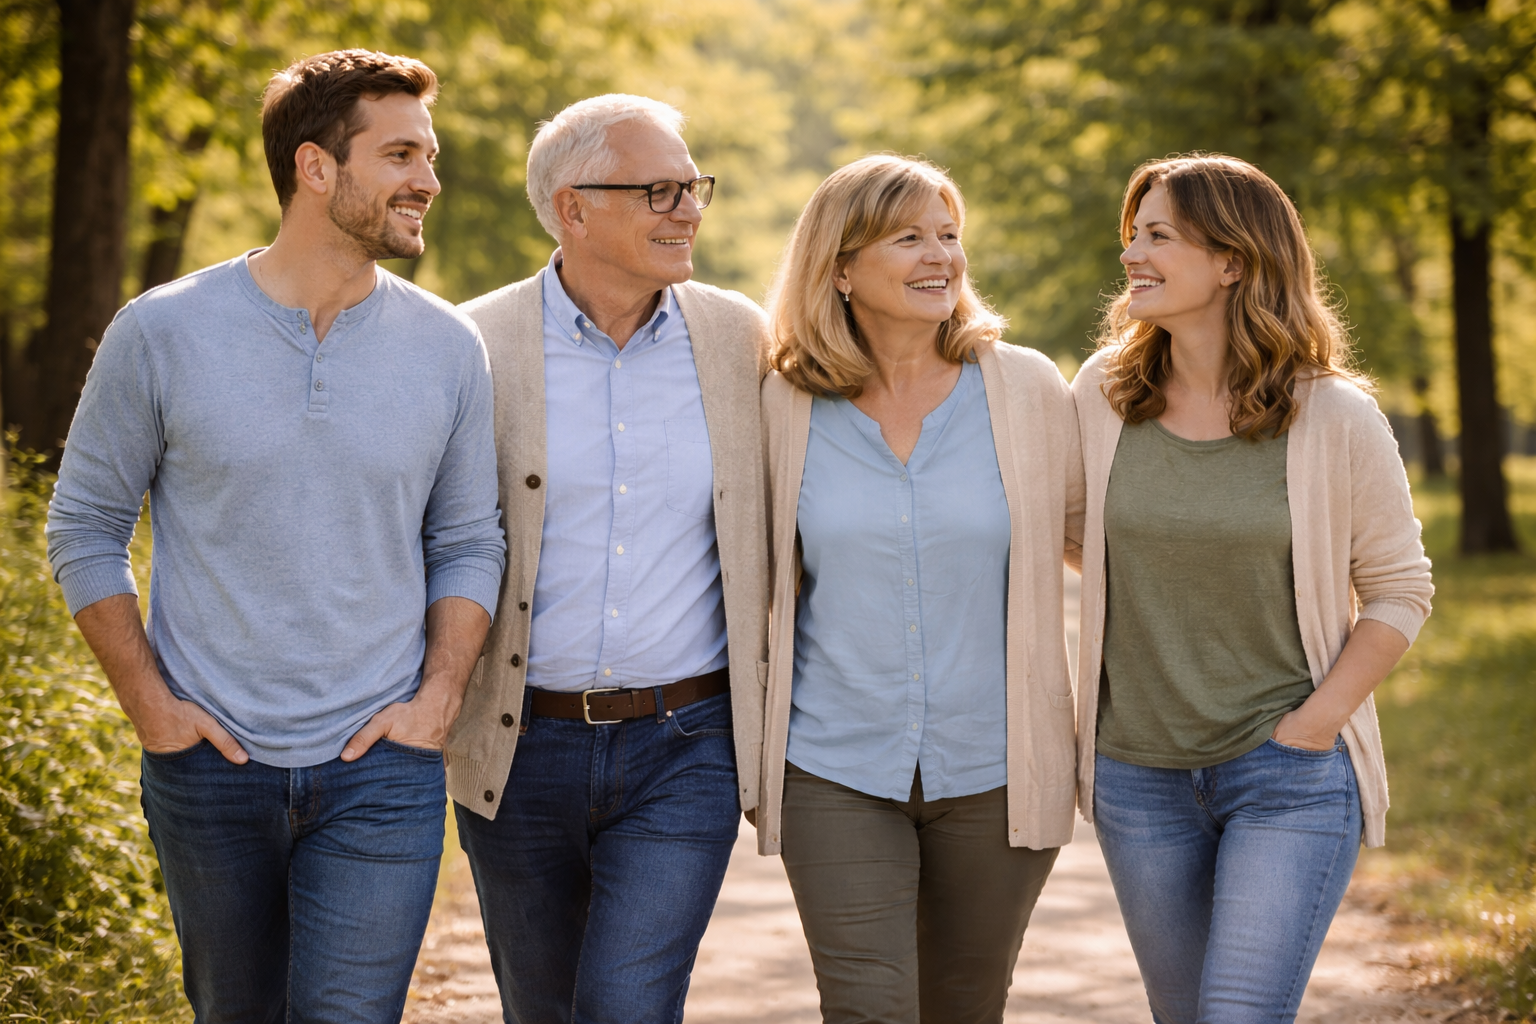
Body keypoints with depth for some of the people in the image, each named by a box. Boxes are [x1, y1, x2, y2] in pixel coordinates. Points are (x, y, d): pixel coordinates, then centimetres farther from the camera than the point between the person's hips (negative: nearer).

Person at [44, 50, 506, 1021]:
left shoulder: (449, 347, 0)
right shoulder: (163, 333, -5)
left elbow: (468, 540, 9)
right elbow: (86, 527, 3)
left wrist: (439, 698, -3)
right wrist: (147, 701, -4)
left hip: (381, 763, 0)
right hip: (209, 759, 0)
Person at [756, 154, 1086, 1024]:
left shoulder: (1025, 389, -2)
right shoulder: (786, 406, 0)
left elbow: (1098, 538, 10)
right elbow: (761, 576, 11)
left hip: (993, 772, 1)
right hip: (835, 771, -1)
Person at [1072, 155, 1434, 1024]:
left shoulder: (1334, 417, -9)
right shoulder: (1103, 394, 0)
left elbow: (1399, 590, -2)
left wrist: (1316, 721, -11)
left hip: (1290, 777, -4)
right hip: (1139, 773, 4)